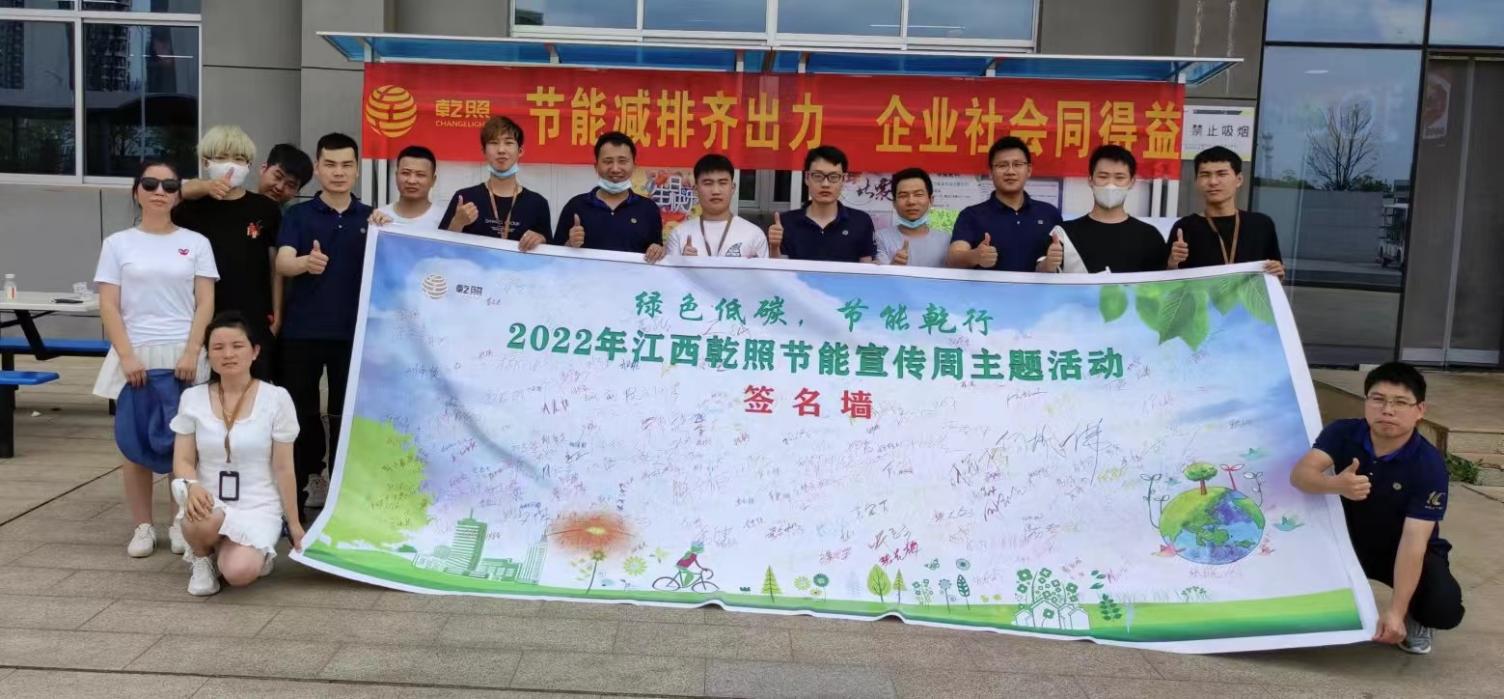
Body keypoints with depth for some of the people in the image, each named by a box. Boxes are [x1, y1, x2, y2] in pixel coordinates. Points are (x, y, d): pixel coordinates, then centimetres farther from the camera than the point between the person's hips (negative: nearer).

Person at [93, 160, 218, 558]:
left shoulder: (196, 243, 7)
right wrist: (127, 356, -11)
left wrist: (191, 353, -10)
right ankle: (142, 527, 11)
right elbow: (108, 307, 1)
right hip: (135, 355, 0)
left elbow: (205, 304, 2)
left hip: (183, 354, 0)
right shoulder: (118, 243, 7)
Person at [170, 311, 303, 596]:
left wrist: (294, 523, 2)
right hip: (210, 503, 2)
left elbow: (283, 468, -1)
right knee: (202, 518, -37)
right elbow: (183, 460, 2)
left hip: (259, 508, -1)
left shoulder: (276, 398, -4)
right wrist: (192, 486, -22)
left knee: (240, 572, -29)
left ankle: (258, 552, 10)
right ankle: (202, 558, 0)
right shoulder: (192, 398, 3)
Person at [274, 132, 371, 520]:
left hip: (353, 331, 1)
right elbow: (283, 263, -13)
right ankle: (294, 499, 14)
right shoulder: (298, 215, 1)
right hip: (302, 330, -1)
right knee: (300, 414, 4)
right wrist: (306, 262, -37)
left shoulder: (371, 218, 7)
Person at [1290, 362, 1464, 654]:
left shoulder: (1429, 466, -25)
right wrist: (1336, 485, -59)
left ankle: (1415, 619, 10)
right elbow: (1299, 474, -34)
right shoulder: (1342, 433, -18)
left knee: (1444, 608, -30)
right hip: (1349, 540, 3)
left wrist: (1395, 611, -39)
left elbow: (1413, 541, -31)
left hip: (1403, 550, -3)